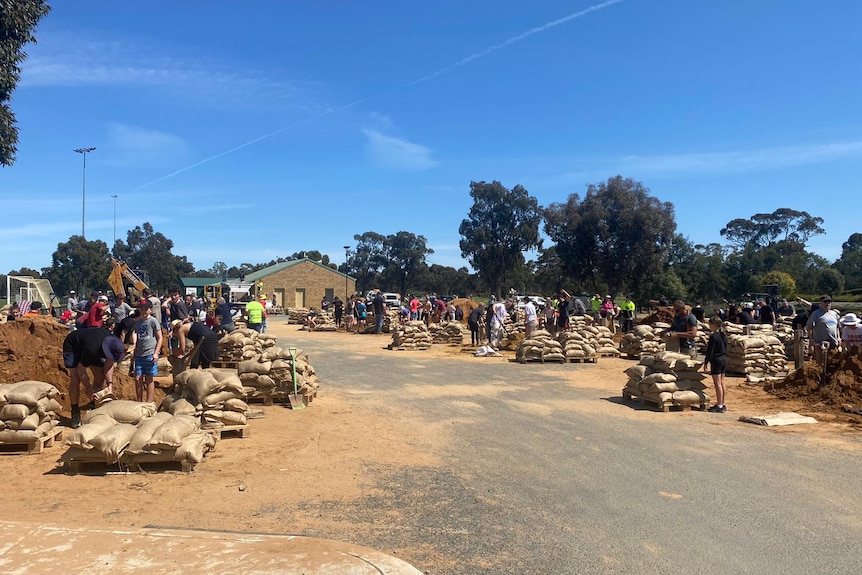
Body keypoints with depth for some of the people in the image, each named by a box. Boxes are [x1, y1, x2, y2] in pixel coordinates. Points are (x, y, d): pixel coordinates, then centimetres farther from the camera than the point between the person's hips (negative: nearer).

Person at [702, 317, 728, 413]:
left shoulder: (713, 337, -16)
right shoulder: (723, 335, 8)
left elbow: (710, 351, -16)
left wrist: (705, 362, -10)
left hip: (716, 361, -8)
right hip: (724, 359, 8)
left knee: (717, 383, -4)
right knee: (722, 382, 13)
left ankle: (719, 406, -3)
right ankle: (722, 404, 19)